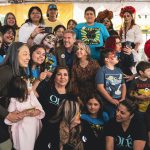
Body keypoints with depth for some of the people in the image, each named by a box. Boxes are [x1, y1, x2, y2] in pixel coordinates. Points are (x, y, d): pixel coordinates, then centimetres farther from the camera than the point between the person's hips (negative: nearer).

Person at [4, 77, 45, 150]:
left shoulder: (31, 95, -5)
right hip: (22, 131, -3)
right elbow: (8, 119, -20)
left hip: (34, 128, 3)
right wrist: (23, 114, -28)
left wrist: (37, 112, -28)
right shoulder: (13, 101, -15)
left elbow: (41, 111, -6)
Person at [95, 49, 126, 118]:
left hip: (119, 102, 5)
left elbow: (123, 85, 15)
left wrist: (123, 98, -1)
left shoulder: (119, 70, 13)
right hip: (108, 102, -5)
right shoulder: (102, 71, -6)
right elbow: (100, 87, -14)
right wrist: (111, 100, -16)